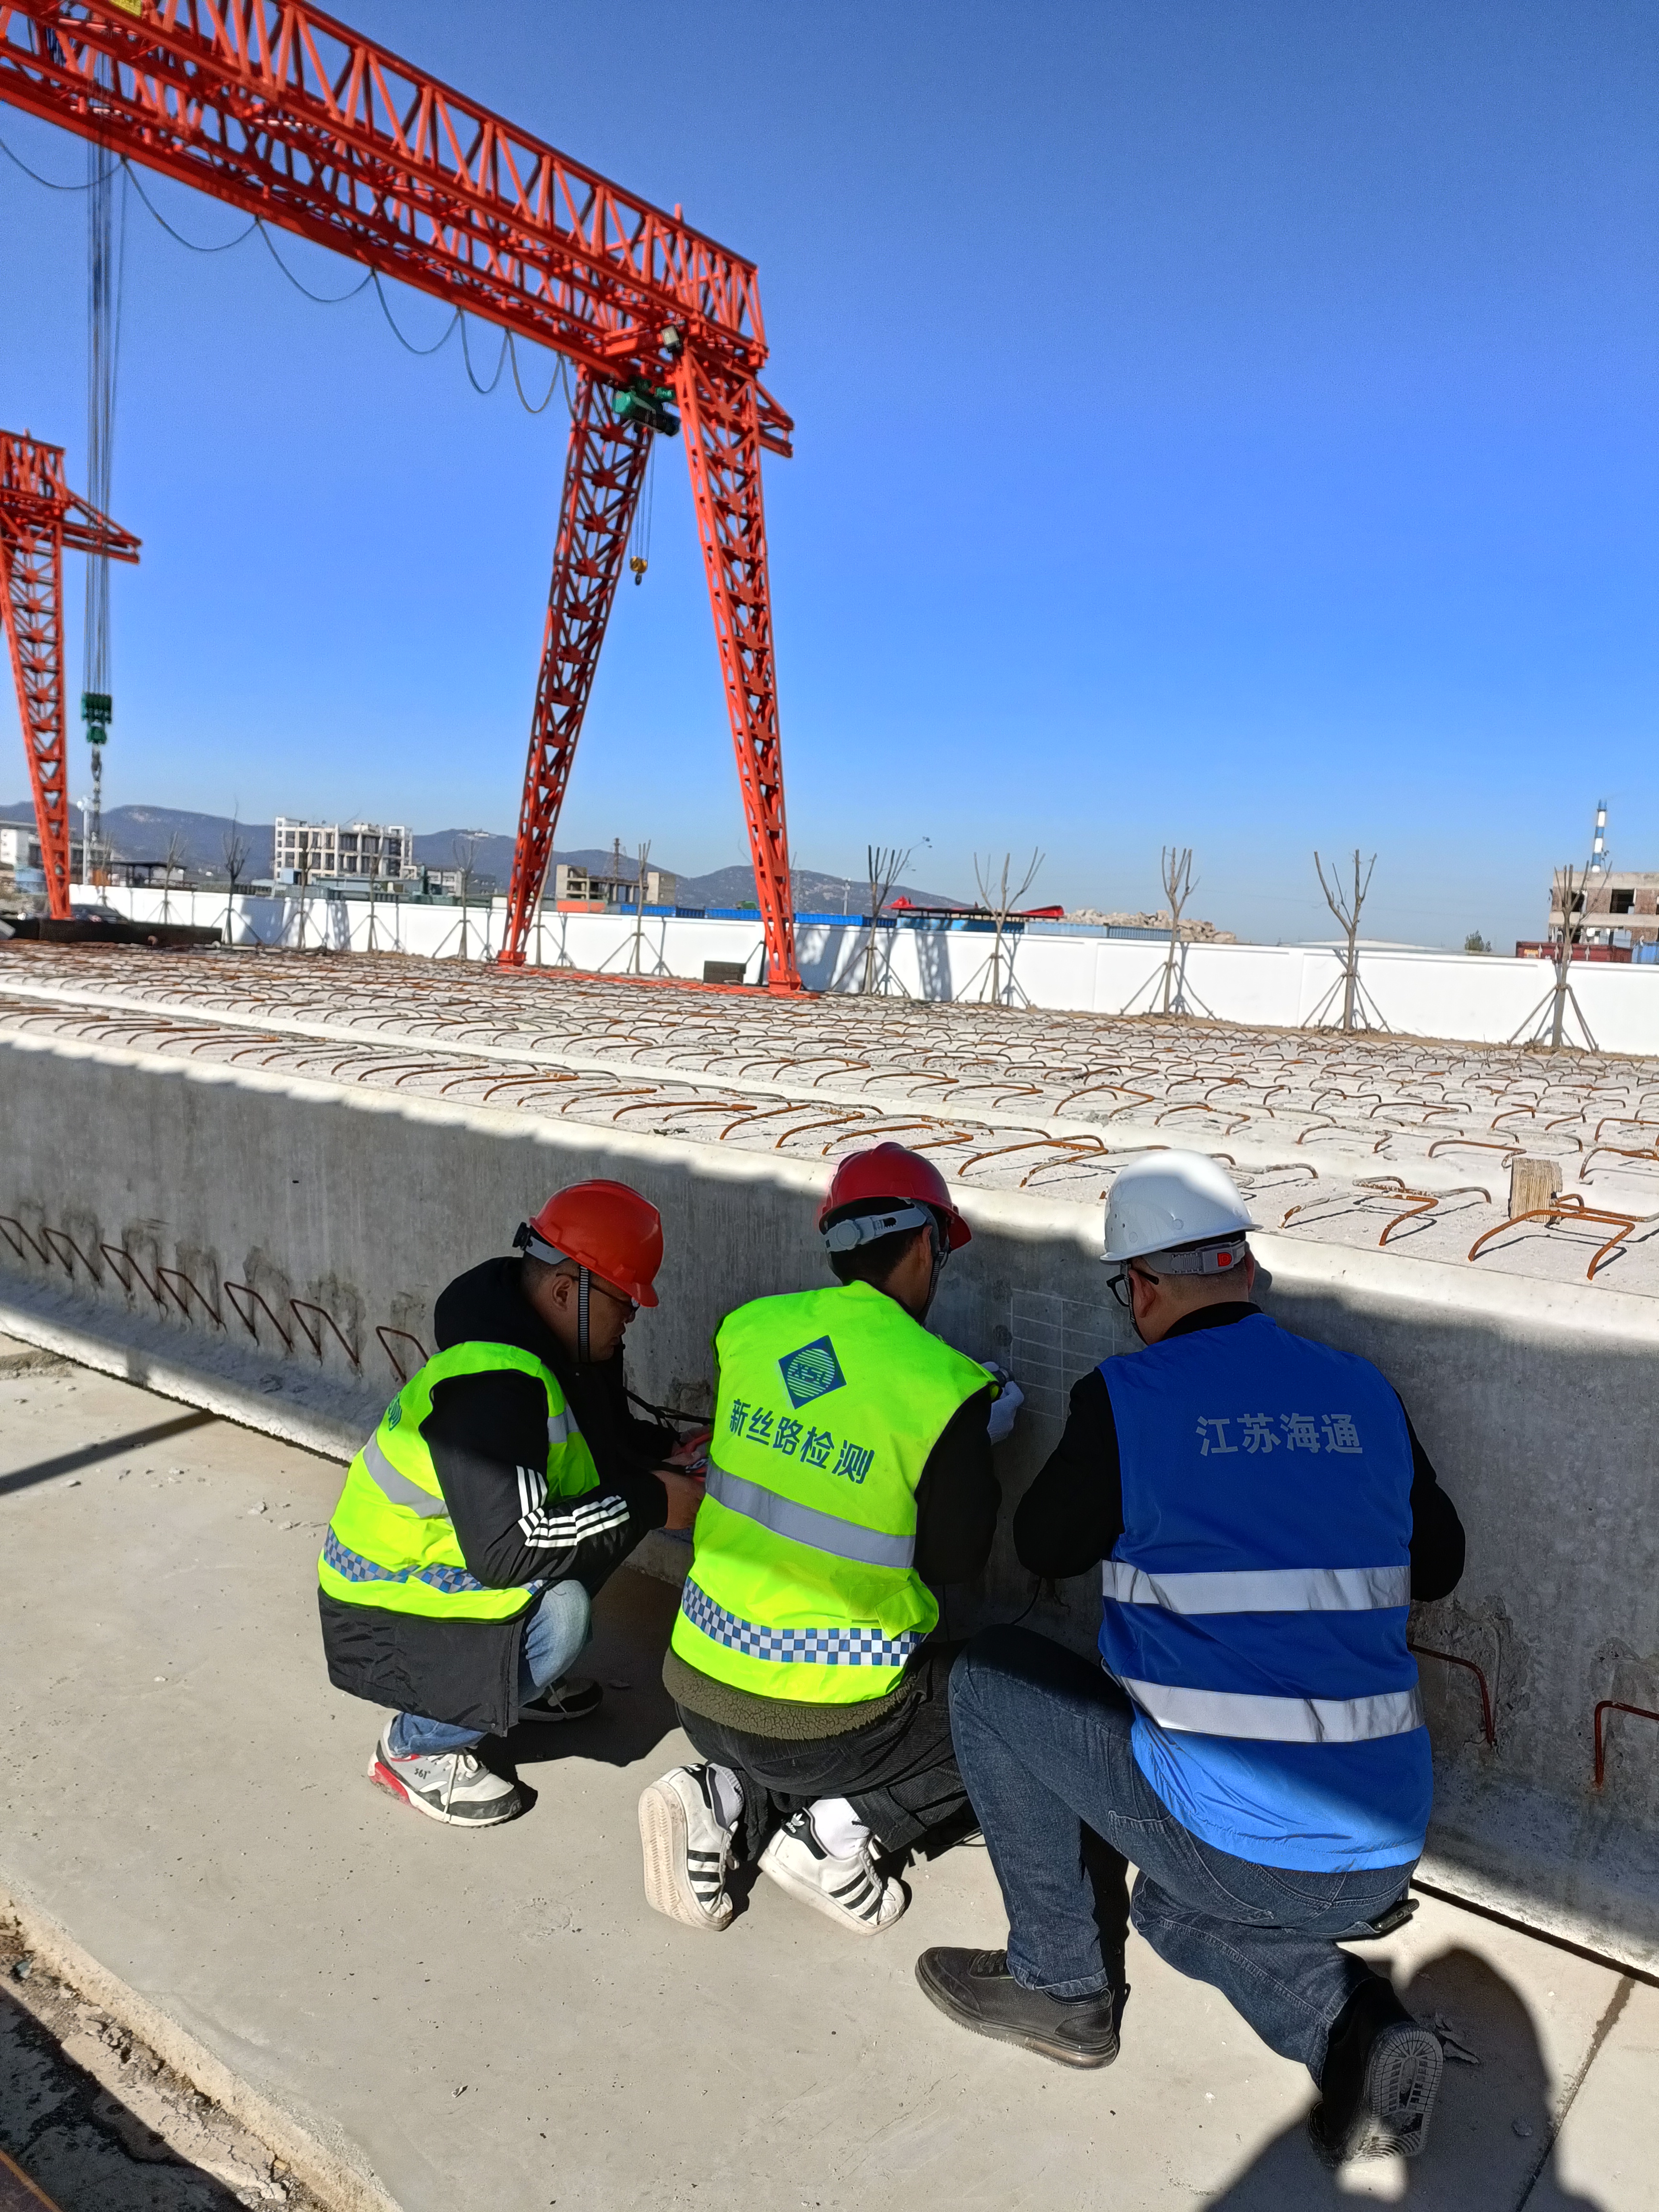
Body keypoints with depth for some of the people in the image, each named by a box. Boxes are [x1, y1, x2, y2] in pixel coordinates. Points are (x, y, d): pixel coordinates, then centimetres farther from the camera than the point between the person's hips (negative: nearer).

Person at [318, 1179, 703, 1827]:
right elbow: (507, 1551, -36)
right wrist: (647, 1504, -28)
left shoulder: (557, 1346, -4)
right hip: (381, 1610, -9)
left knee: (618, 1500, -2)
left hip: (447, 1557, 9)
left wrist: (671, 1452, -6)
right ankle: (417, 1748, -5)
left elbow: (603, 1440, 13)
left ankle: (518, 1676, 15)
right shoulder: (491, 1384, -32)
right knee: (557, 1612, -31)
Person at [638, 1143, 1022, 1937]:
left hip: (698, 1690, 5)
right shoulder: (943, 1389, -19)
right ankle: (839, 1828, 1)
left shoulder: (747, 1331, -6)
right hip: (826, 1721, -5)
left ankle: (724, 1798, 8)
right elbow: (954, 1563, -8)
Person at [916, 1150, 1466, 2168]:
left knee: (991, 1675, 11)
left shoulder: (1127, 1396, -12)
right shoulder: (1365, 1392, 3)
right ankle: (1352, 2026, 10)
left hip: (1228, 1843, -6)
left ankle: (1062, 1987, 19)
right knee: (1177, 1908, 35)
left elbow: (1044, 1547, 3)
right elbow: (1439, 1563, 16)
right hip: (1382, 1856, 7)